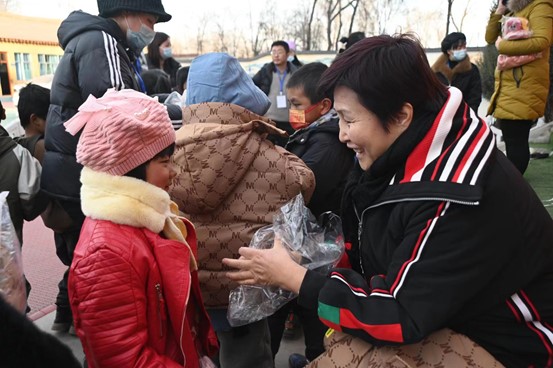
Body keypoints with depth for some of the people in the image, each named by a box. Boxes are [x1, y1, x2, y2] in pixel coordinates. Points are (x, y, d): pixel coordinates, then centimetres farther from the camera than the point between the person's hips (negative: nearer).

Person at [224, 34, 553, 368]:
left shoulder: (455, 200, -30)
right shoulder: (407, 154, -5)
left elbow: (399, 316, -27)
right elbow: (365, 248, 8)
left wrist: (290, 275, -21)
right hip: (433, 311, 7)